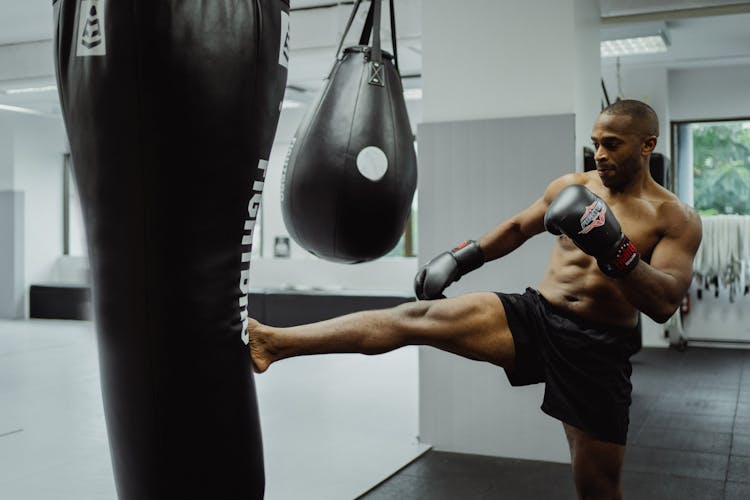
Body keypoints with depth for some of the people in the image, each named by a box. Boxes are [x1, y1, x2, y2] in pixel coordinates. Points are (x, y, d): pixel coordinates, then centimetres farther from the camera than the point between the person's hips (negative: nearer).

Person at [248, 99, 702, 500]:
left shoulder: (677, 218, -3)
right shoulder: (572, 186, 8)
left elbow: (665, 303, -16)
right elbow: (520, 227, 23)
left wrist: (615, 250, -30)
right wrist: (463, 257, 14)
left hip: (597, 350, -2)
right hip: (533, 315, 3)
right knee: (420, 317, -15)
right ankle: (274, 342, -18)